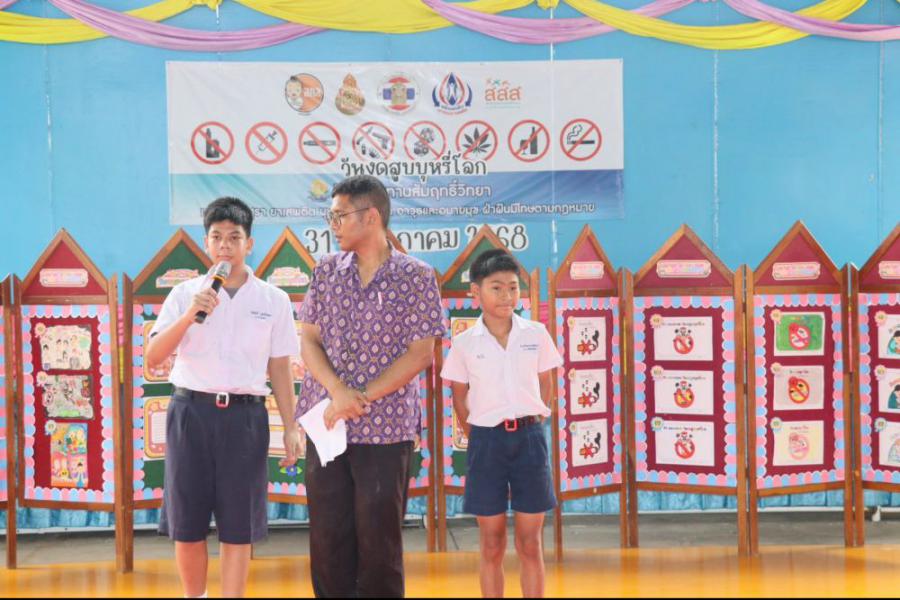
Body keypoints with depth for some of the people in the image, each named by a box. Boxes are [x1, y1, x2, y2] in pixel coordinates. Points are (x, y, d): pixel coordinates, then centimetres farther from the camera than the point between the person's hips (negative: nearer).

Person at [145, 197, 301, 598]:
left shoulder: (274, 300, 6)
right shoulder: (185, 293, 4)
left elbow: (280, 369, 9)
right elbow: (152, 358, -3)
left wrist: (290, 428, 3)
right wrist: (190, 315, -16)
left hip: (244, 415, 0)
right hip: (191, 411, 0)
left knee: (238, 529, 1)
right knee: (186, 526, 5)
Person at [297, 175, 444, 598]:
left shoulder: (416, 277, -4)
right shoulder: (326, 271, 7)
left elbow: (420, 353, -8)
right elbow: (309, 340, 5)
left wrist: (361, 398, -14)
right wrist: (337, 390, -14)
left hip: (387, 426, -3)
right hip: (325, 423, 3)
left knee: (379, 539, 3)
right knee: (328, 536, 6)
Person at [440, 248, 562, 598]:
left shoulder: (536, 335, 1)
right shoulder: (464, 343, -2)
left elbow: (545, 387, 10)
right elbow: (459, 397, 8)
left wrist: (532, 424, 5)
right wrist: (477, 438, 4)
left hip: (529, 439, 1)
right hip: (487, 441, -1)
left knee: (530, 545, 5)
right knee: (492, 547, 5)